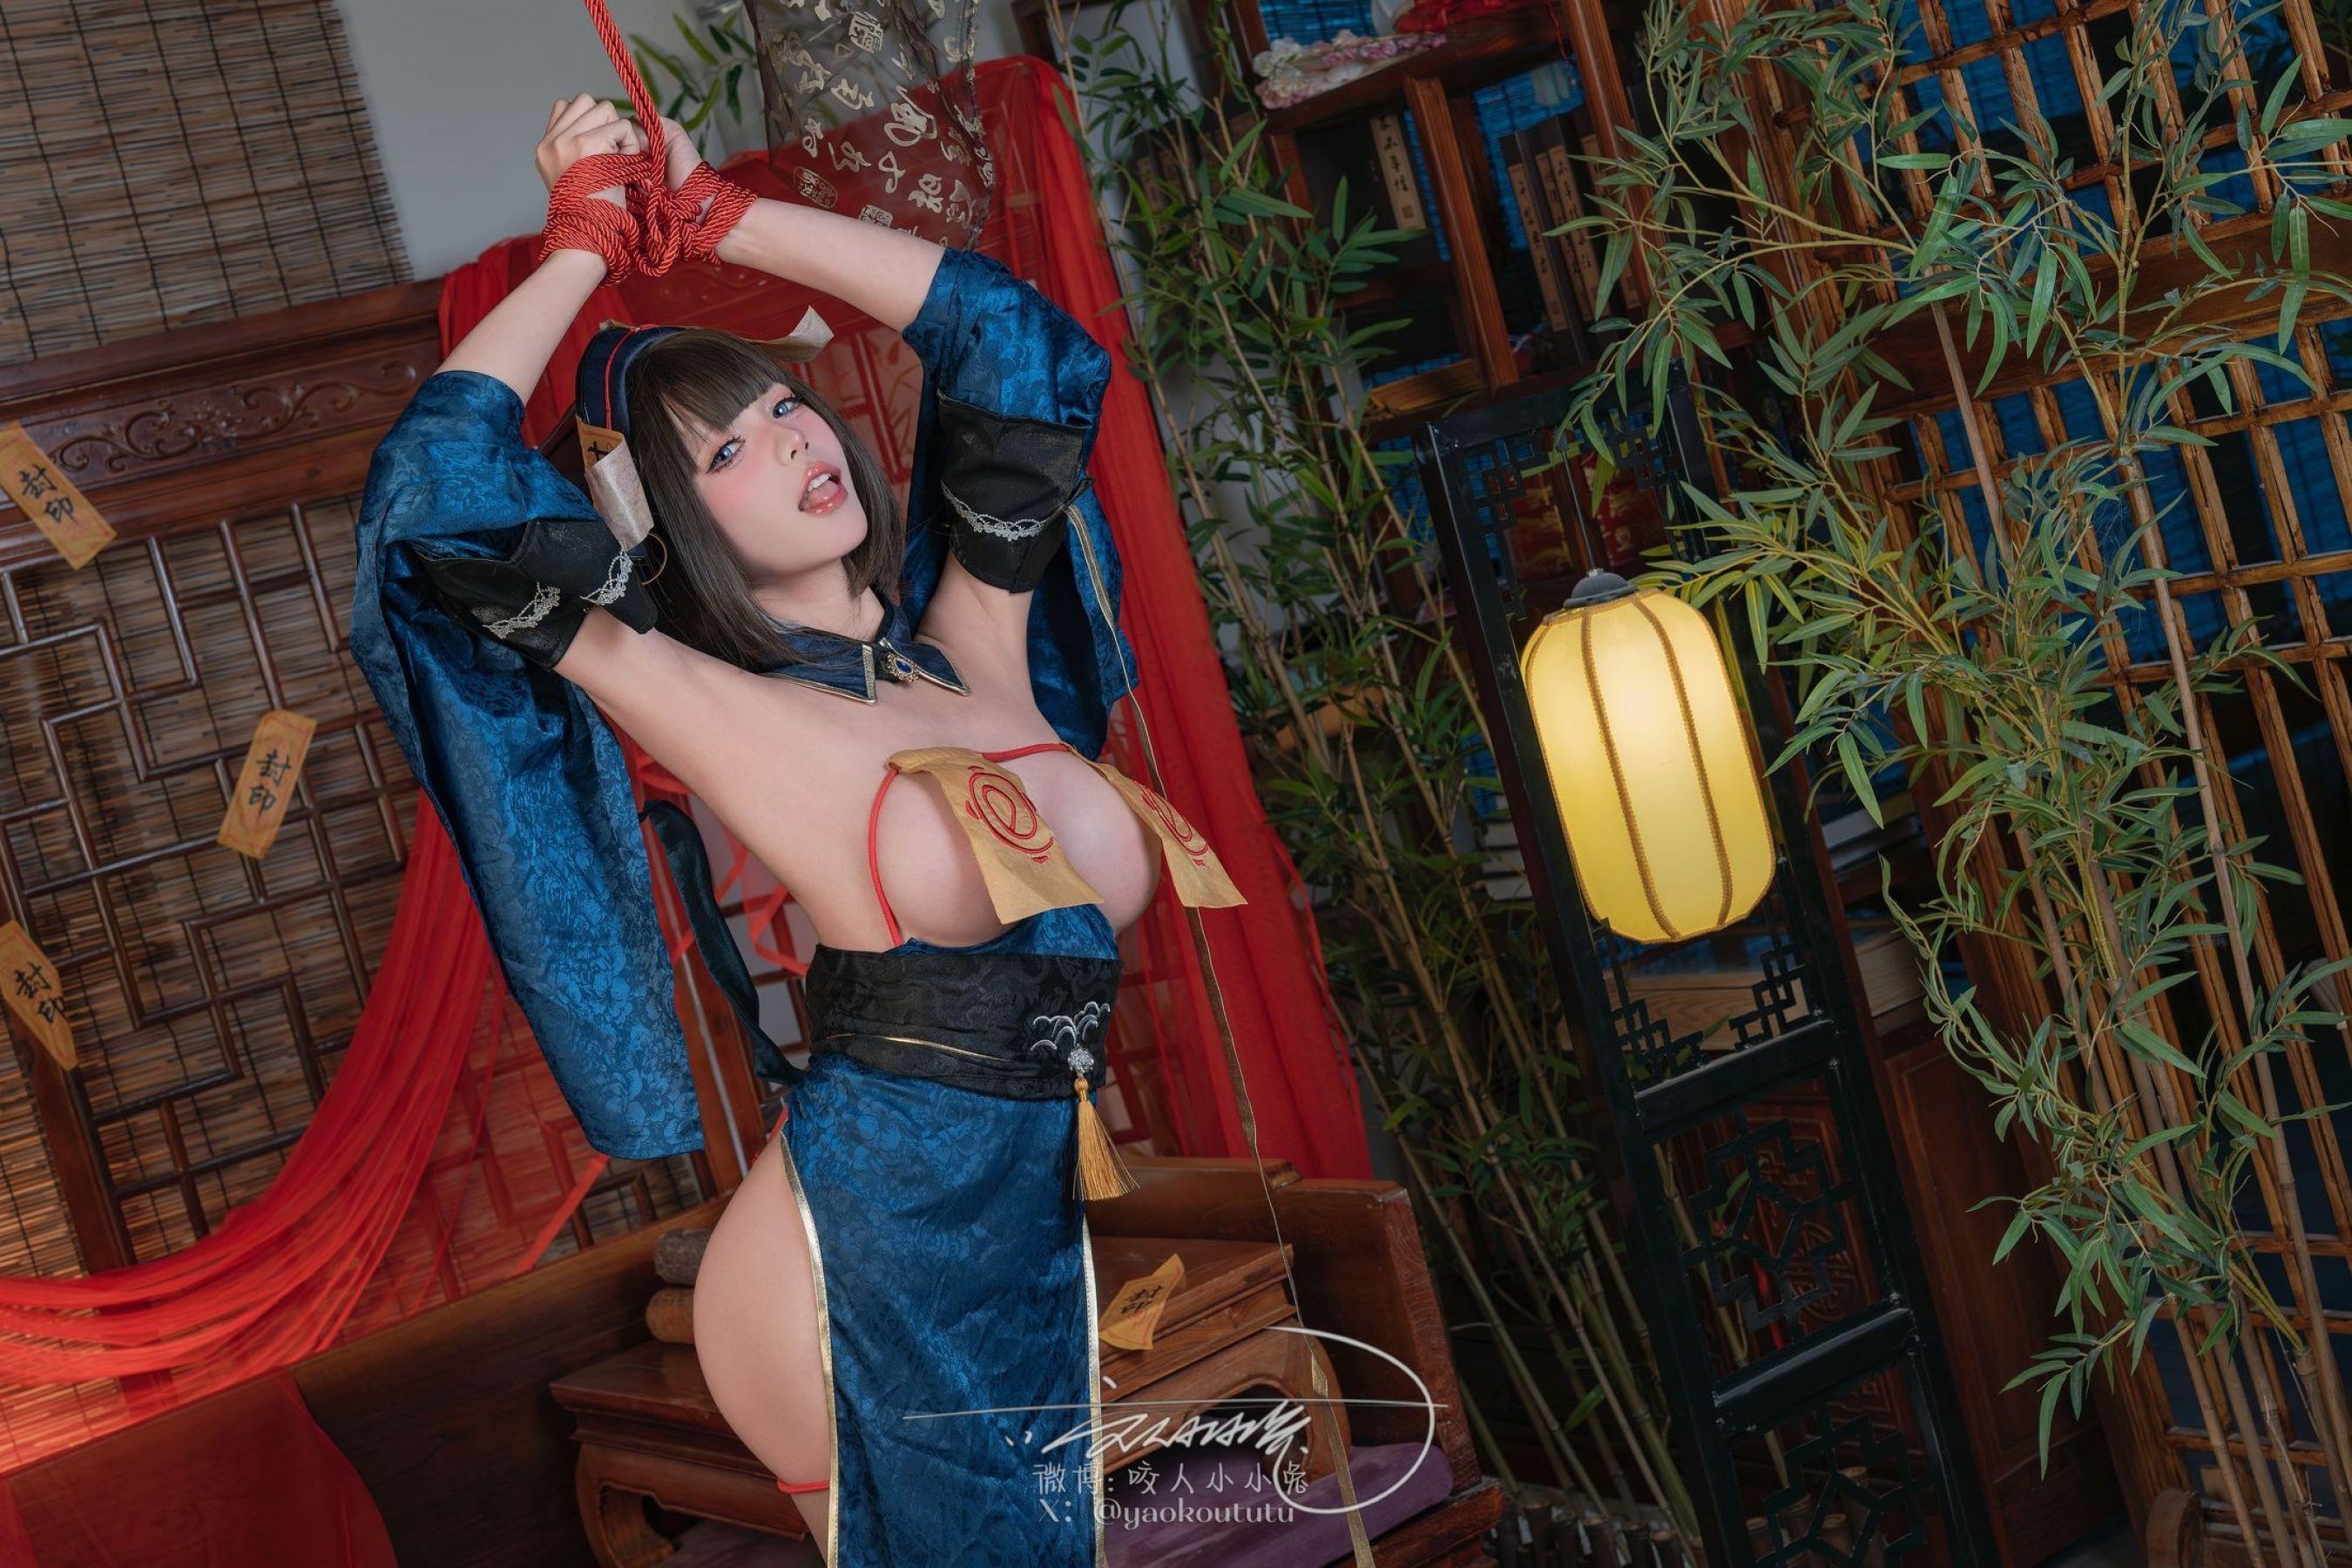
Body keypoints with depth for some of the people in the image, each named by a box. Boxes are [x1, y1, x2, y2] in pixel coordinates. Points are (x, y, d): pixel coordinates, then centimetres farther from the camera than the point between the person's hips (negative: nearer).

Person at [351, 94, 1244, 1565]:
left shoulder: (978, 652, 6)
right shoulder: (736, 724, -8)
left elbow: (1014, 336, 12)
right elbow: (435, 485, -13)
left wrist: (723, 218, 11)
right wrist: (586, 252, -2)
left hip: (1054, 1240, 5)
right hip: (862, 1264, -5)